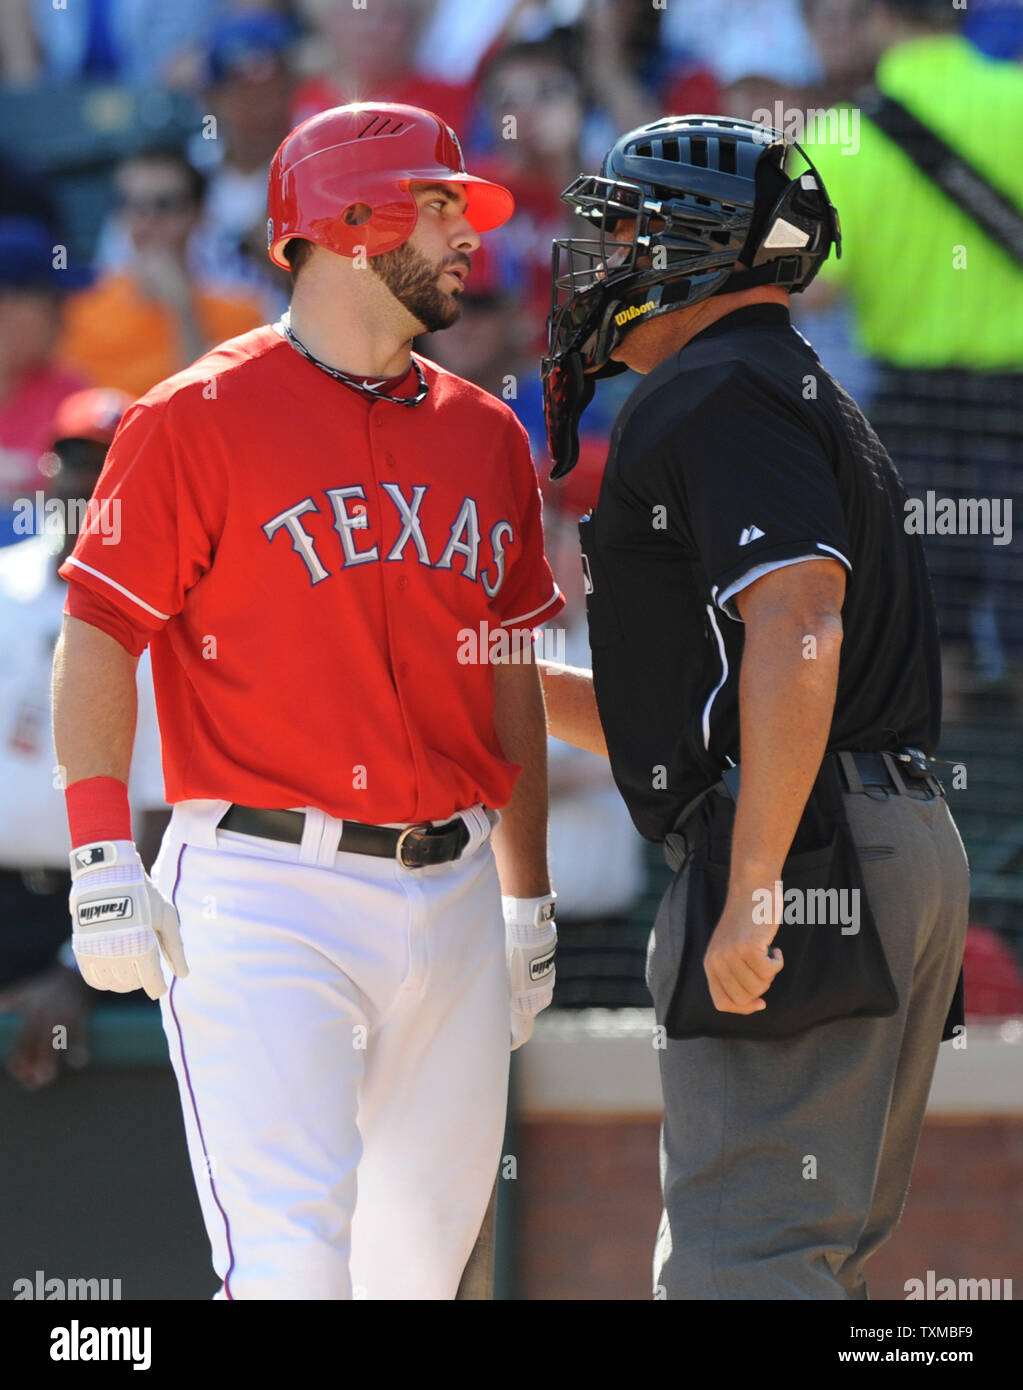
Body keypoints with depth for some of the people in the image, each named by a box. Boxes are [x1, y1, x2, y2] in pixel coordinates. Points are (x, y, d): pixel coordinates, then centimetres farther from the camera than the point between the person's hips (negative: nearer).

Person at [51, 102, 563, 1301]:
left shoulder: (486, 436, 15)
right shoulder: (198, 423, -4)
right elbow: (98, 642, -5)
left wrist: (529, 900, 21)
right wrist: (101, 861, -14)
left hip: (451, 894, 6)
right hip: (266, 896, -6)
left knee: (424, 1253, 8)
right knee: (289, 1251, -16)